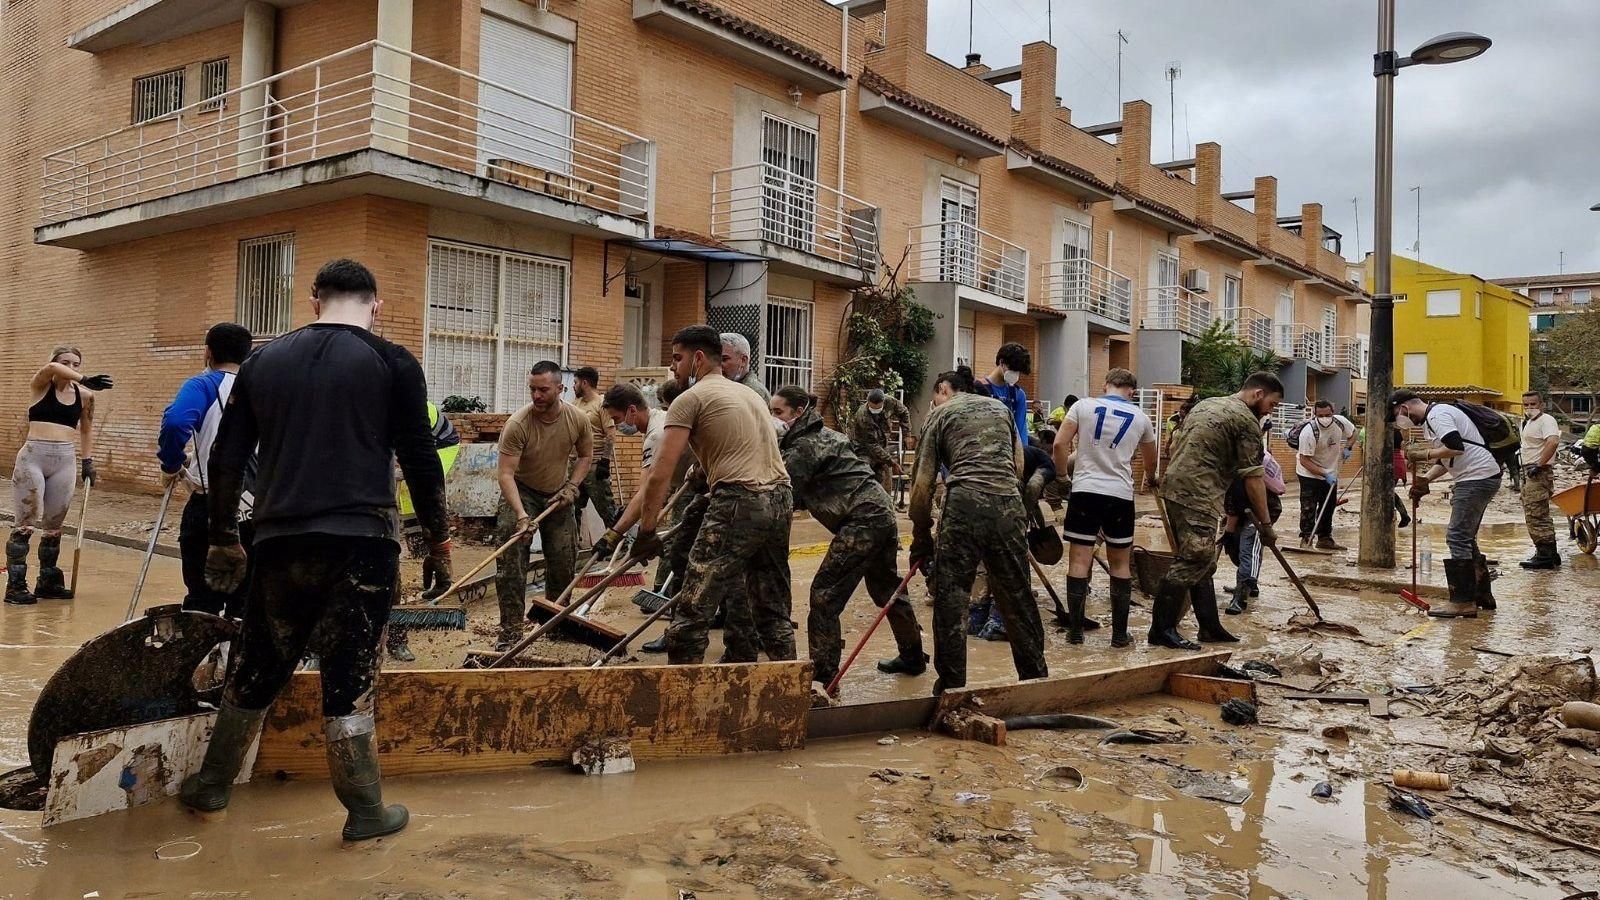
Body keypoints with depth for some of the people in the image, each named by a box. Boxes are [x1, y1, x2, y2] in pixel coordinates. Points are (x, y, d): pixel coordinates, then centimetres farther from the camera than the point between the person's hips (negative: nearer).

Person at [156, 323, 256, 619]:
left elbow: (175, 423, -23)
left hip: (211, 508, -3)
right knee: (245, 604, 12)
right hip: (259, 511, 4)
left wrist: (171, 466, -8)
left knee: (202, 604, 5)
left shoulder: (204, 386, -4)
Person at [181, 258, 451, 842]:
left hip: (281, 545, 4)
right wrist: (439, 539, 8)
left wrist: (224, 540, 22)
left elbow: (225, 460, 12)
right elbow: (420, 460, -2)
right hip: (360, 542, -3)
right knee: (349, 679, 2)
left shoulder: (263, 361, 11)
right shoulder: (392, 363, -1)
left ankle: (211, 785, 33)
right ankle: (366, 811, 10)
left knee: (257, 669, 18)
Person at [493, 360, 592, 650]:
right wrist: (521, 515, -39)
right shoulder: (517, 424, -27)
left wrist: (572, 487, -11)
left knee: (564, 563, 6)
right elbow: (506, 473, -28)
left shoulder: (579, 419, -15)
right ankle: (510, 632, -7)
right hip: (521, 492, -3)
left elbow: (586, 455, 4)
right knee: (511, 564, -13)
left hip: (557, 495, 4)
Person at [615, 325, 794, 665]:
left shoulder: (690, 399, 1)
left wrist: (646, 532, 1)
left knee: (692, 611, -5)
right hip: (781, 500, 9)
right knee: (773, 611, 17)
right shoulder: (750, 394, 25)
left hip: (738, 503, -8)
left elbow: (659, 475, -4)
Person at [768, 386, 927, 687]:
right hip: (880, 512, 11)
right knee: (887, 588, 25)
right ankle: (913, 656, 40)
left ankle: (823, 675, -6)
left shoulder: (806, 444, -11)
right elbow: (802, 497, 15)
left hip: (863, 518, -11)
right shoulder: (819, 435, 18)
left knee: (825, 593, -8)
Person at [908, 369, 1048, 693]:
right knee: (1018, 599, 13)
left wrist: (921, 537, 13)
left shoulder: (939, 415, 13)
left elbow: (922, 485, 7)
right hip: (1009, 505, 4)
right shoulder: (1001, 407, 25)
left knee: (950, 601, 5)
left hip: (964, 505, -4)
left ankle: (952, 686, 8)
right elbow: (1018, 465, 22)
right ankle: (1036, 678, 23)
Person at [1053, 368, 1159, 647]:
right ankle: (1120, 634, 16)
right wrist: (1151, 478, 48)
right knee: (1120, 564, 12)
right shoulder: (1140, 417, 10)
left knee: (1079, 560, 4)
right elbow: (1150, 458, 27)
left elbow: (1060, 444, -5)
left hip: (1084, 490, -1)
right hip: (1120, 495, 1)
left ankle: (1075, 631, 6)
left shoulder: (1083, 406, 2)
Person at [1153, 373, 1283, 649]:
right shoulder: (1247, 421, -6)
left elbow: (1175, 446, 25)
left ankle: (1210, 627, 18)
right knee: (1192, 562, -8)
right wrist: (1265, 525, -2)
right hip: (1197, 495, -10)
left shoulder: (1206, 404, 21)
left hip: (1173, 486, 10)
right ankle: (1162, 630, -7)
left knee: (1202, 563, 13)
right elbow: (1253, 478, -7)